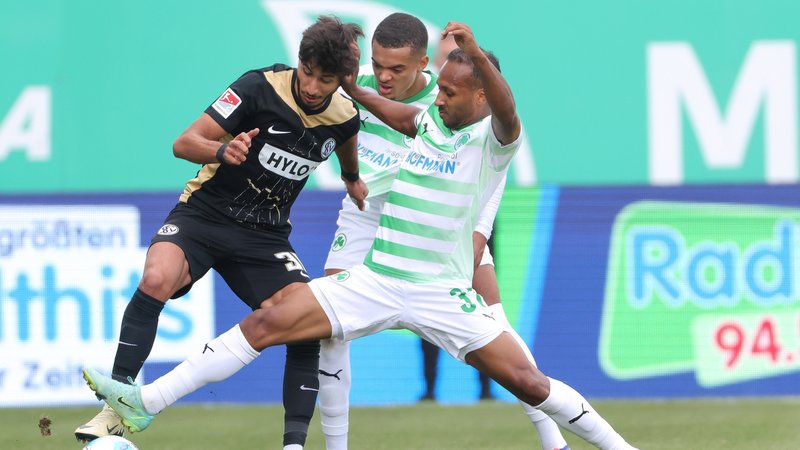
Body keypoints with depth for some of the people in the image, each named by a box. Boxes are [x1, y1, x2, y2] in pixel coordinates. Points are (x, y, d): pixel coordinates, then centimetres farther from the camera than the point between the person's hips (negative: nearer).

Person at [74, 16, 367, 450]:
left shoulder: (345, 116, -3)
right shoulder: (260, 88, -18)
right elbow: (184, 143, -21)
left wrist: (353, 179, 41)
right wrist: (223, 151, -40)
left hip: (265, 233, 4)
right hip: (205, 214, -4)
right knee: (156, 280, -32)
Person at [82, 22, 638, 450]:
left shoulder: (492, 138, -9)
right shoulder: (429, 122, 9)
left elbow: (507, 110, -30)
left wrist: (476, 52, -46)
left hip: (441, 294, -5)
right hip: (373, 281, 5)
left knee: (525, 380, -12)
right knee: (266, 322, -5)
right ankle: (147, 402, -5)